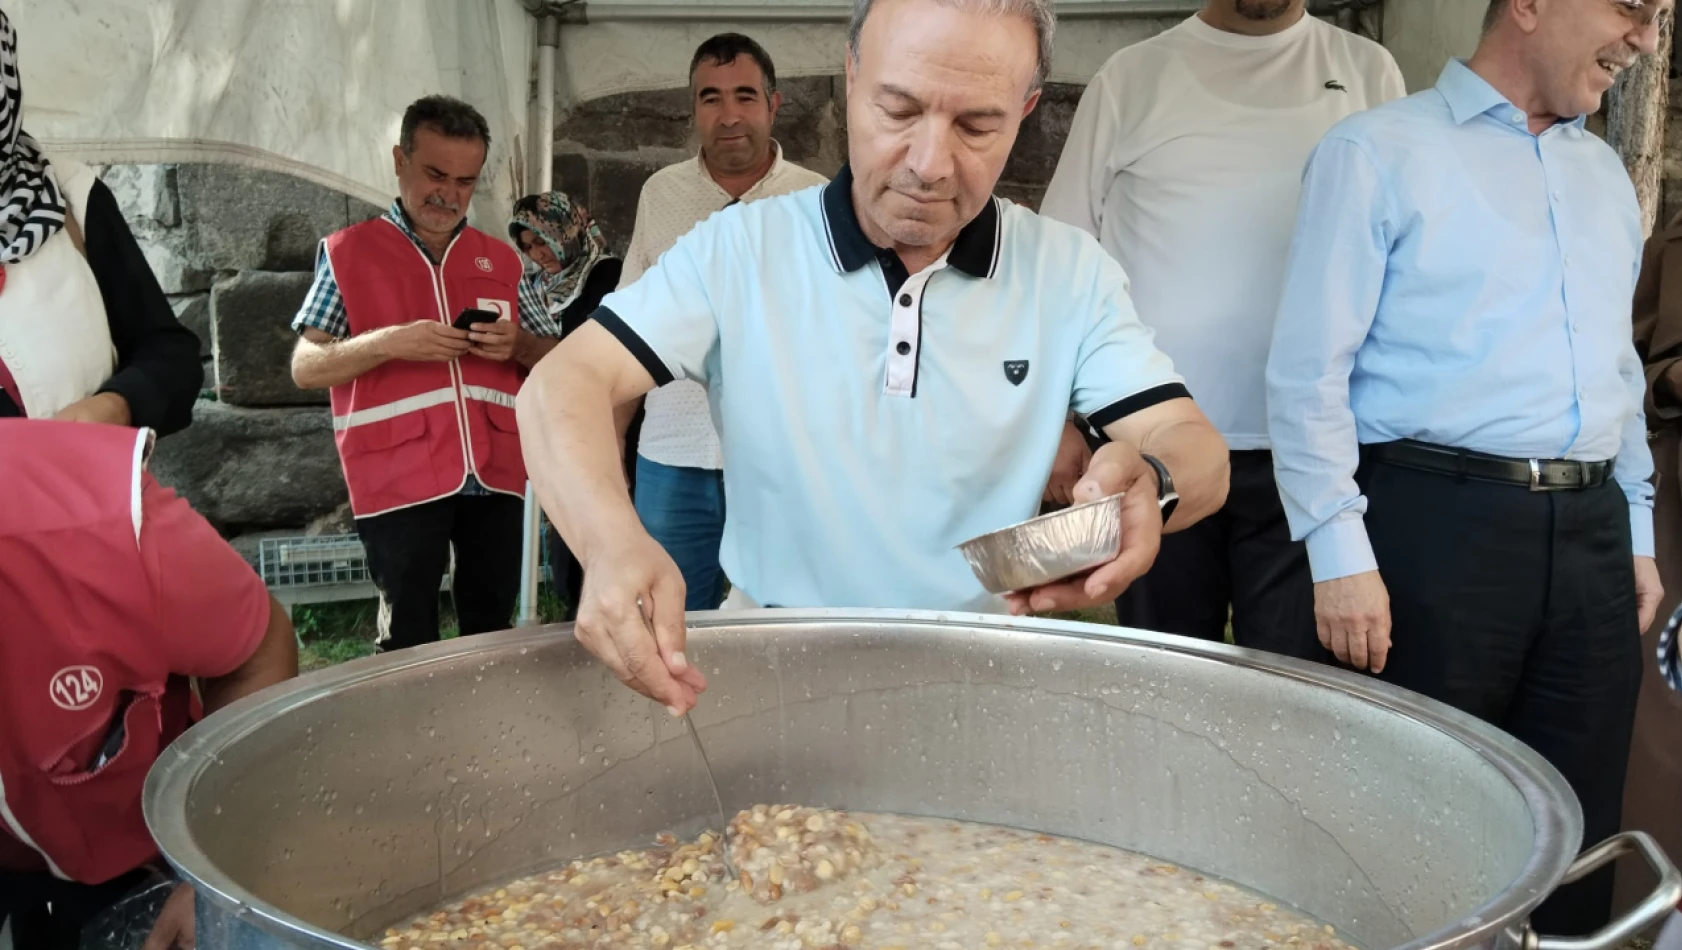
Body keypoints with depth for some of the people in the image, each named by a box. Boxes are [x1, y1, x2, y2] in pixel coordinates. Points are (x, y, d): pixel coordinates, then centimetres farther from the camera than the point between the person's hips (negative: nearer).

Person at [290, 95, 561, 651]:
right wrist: (387, 343, -17)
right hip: (399, 478, -3)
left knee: (493, 631, 10)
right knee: (409, 641, 2)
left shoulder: (501, 260, 14)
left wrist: (517, 344, -6)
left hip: (495, 475, 3)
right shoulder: (348, 252, 4)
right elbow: (305, 368, 0)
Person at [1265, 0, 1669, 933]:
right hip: (1438, 523, -6)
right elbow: (1309, 370, -10)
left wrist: (1636, 527, 18)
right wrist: (1339, 550, -15)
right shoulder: (1379, 151, -4)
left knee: (1575, 832, 12)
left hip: (1590, 532, 7)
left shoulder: (1606, 173, 18)